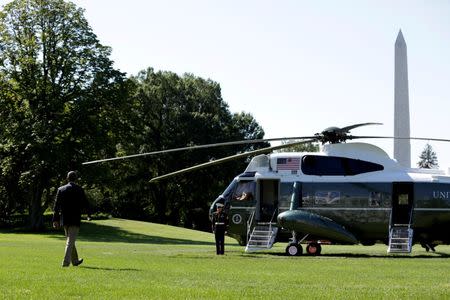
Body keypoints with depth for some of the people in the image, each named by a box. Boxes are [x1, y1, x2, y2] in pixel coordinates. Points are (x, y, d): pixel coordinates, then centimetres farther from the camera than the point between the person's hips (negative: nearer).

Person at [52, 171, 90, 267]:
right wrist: (89, 215, 15)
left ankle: (75, 261, 27)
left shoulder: (61, 189, 1)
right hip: (75, 219, -4)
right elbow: (85, 203, -1)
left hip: (64, 219, 4)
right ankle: (66, 261, -13)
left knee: (70, 240, 18)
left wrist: (55, 219, 3)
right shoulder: (79, 190, -7)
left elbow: (56, 205, 1)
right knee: (70, 241, -4)